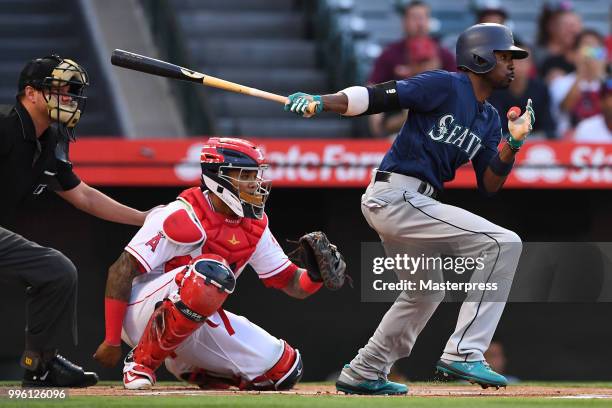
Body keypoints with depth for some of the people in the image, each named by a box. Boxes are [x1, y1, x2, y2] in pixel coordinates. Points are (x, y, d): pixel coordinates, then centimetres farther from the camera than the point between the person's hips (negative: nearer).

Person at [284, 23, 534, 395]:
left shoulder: (489, 119, 16)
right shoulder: (445, 86, -9)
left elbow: (489, 186, 12)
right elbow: (379, 97, -15)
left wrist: (513, 143, -3)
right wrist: (320, 102, -26)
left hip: (410, 203, 10)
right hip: (397, 195, -10)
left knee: (426, 289, 28)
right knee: (504, 243, -16)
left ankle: (362, 373, 41)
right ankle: (463, 353, -17)